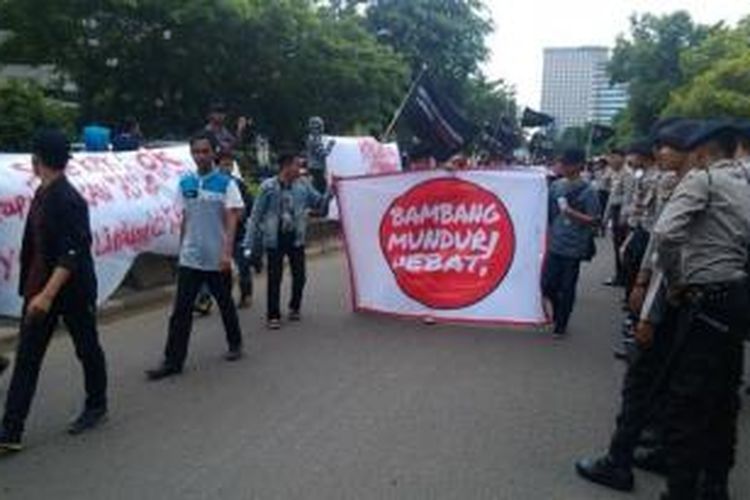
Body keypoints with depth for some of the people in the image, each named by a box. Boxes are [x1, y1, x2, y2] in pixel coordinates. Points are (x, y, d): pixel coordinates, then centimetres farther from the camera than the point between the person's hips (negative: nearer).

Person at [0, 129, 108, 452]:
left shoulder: (68, 201, -20)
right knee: (26, 358, 4)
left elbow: (72, 255, -25)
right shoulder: (42, 194, 8)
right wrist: (35, 290, 21)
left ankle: (96, 407, 32)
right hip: (40, 290, 8)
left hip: (73, 291, -8)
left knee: (88, 350, 12)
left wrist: (47, 294, -32)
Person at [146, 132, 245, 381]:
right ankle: (172, 361, 4)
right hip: (189, 259, 3)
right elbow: (185, 220, 13)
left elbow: (231, 220, -13)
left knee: (225, 305, 14)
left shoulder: (226, 183, -8)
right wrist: (181, 249, 14)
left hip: (217, 259, -3)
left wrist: (227, 252, -23)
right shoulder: (185, 183, 6)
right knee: (181, 311, 0)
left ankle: (235, 344, 35)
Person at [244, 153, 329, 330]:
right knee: (274, 279, 2)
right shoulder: (268, 187, -13)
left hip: (296, 238, 4)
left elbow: (319, 203, 9)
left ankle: (294, 307, 33)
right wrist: (249, 243, -11)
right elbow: (256, 216, -9)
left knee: (299, 276, 11)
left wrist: (330, 193, -12)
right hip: (275, 239, -4)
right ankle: (273, 315, 13)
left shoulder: (303, 185, -1)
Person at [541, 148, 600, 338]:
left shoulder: (587, 191, -8)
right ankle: (559, 311, 34)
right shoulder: (556, 186, 4)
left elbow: (593, 221, -10)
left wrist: (571, 213, -22)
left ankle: (561, 324, 22)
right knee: (547, 285, 6)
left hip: (574, 248, -4)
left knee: (567, 288, 5)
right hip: (554, 245, 4)